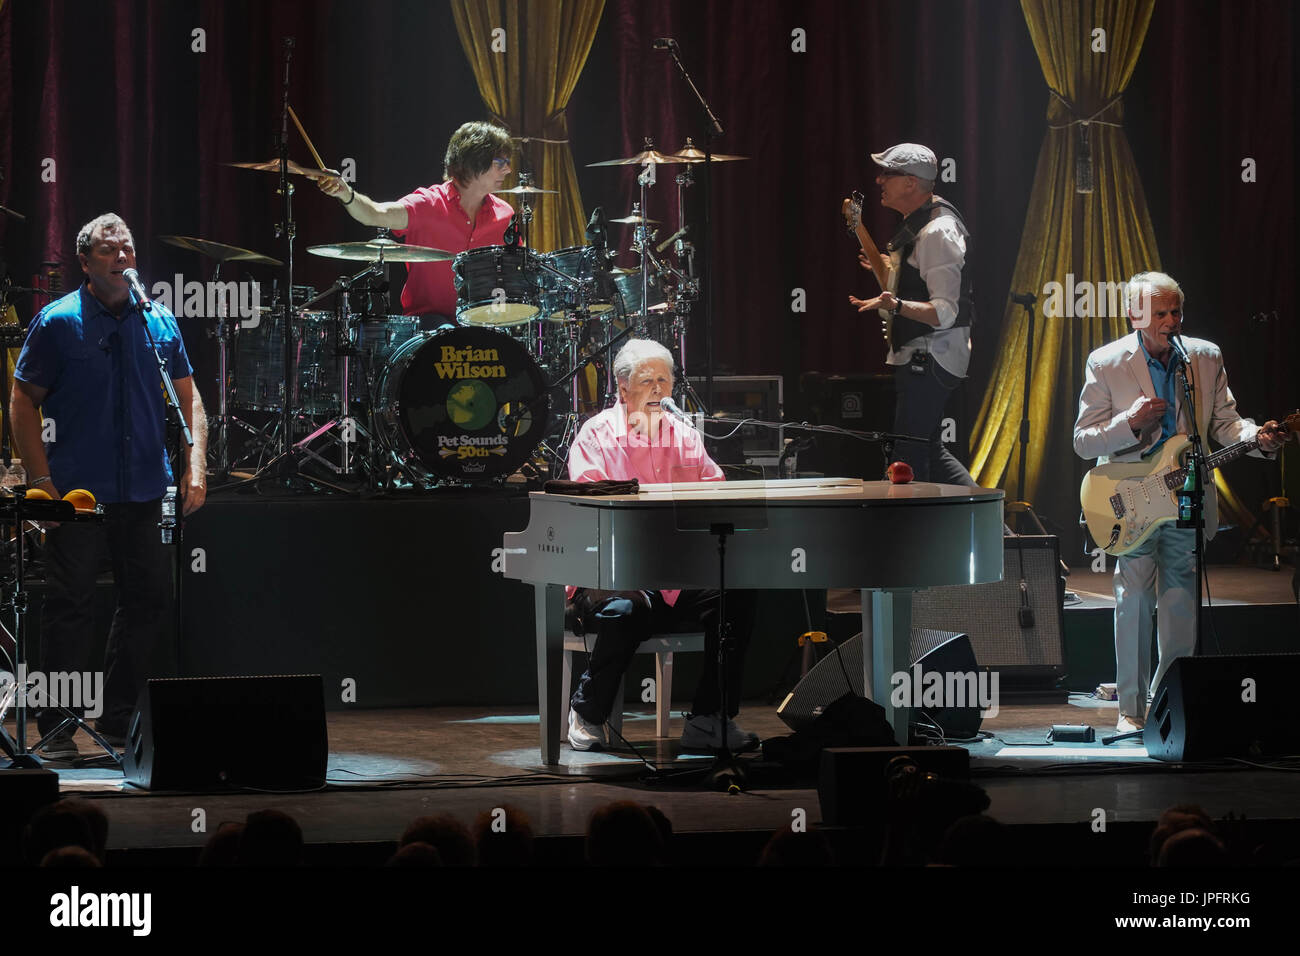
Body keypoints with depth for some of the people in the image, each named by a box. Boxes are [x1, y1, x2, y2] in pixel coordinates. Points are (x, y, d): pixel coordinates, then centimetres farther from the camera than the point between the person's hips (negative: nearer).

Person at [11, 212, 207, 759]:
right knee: (70, 606, -3)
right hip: (78, 489, -4)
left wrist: (195, 468, 0)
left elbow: (188, 399, 13)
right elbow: (23, 402, -1)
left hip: (144, 490, 4)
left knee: (148, 600, 5)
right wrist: (41, 479, -9)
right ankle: (56, 730, 4)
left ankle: (118, 723, 17)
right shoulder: (57, 323, -2)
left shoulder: (159, 323, 9)